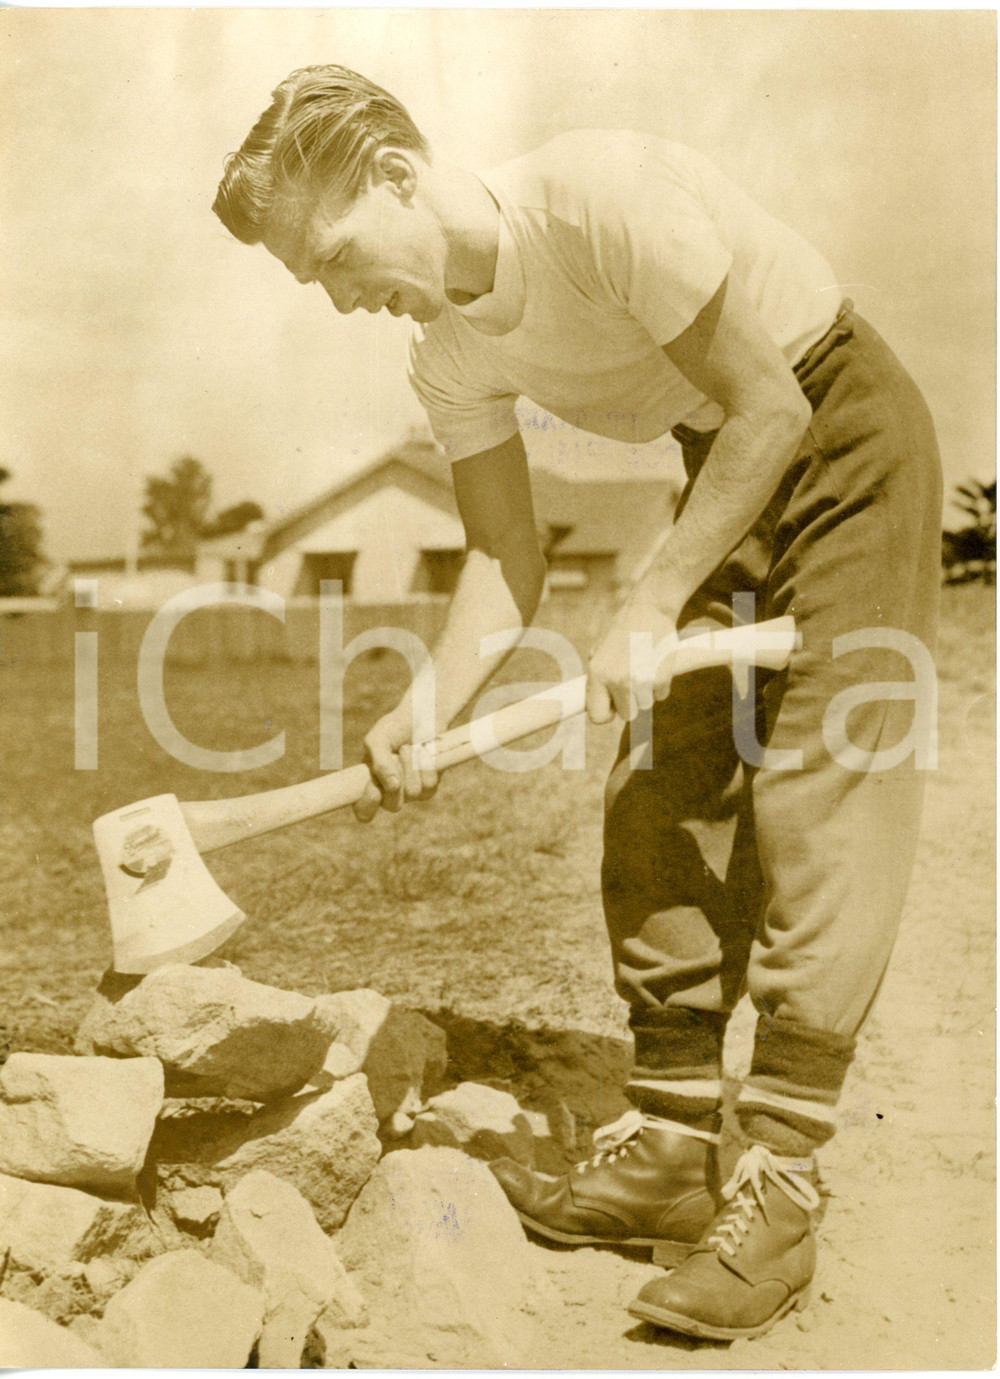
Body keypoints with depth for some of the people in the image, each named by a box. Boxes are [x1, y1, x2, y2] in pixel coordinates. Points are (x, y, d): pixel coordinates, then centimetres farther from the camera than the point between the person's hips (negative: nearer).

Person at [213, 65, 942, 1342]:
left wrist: (651, 607, -23)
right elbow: (507, 556, -1)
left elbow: (772, 411, -24)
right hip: (730, 472, 7)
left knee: (814, 799, -13)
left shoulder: (599, 194, -28)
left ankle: (776, 1198, -10)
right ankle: (668, 1155, 10)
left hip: (847, 434, -7)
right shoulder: (450, 358, -6)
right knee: (659, 803, 1)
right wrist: (429, 714, -16)